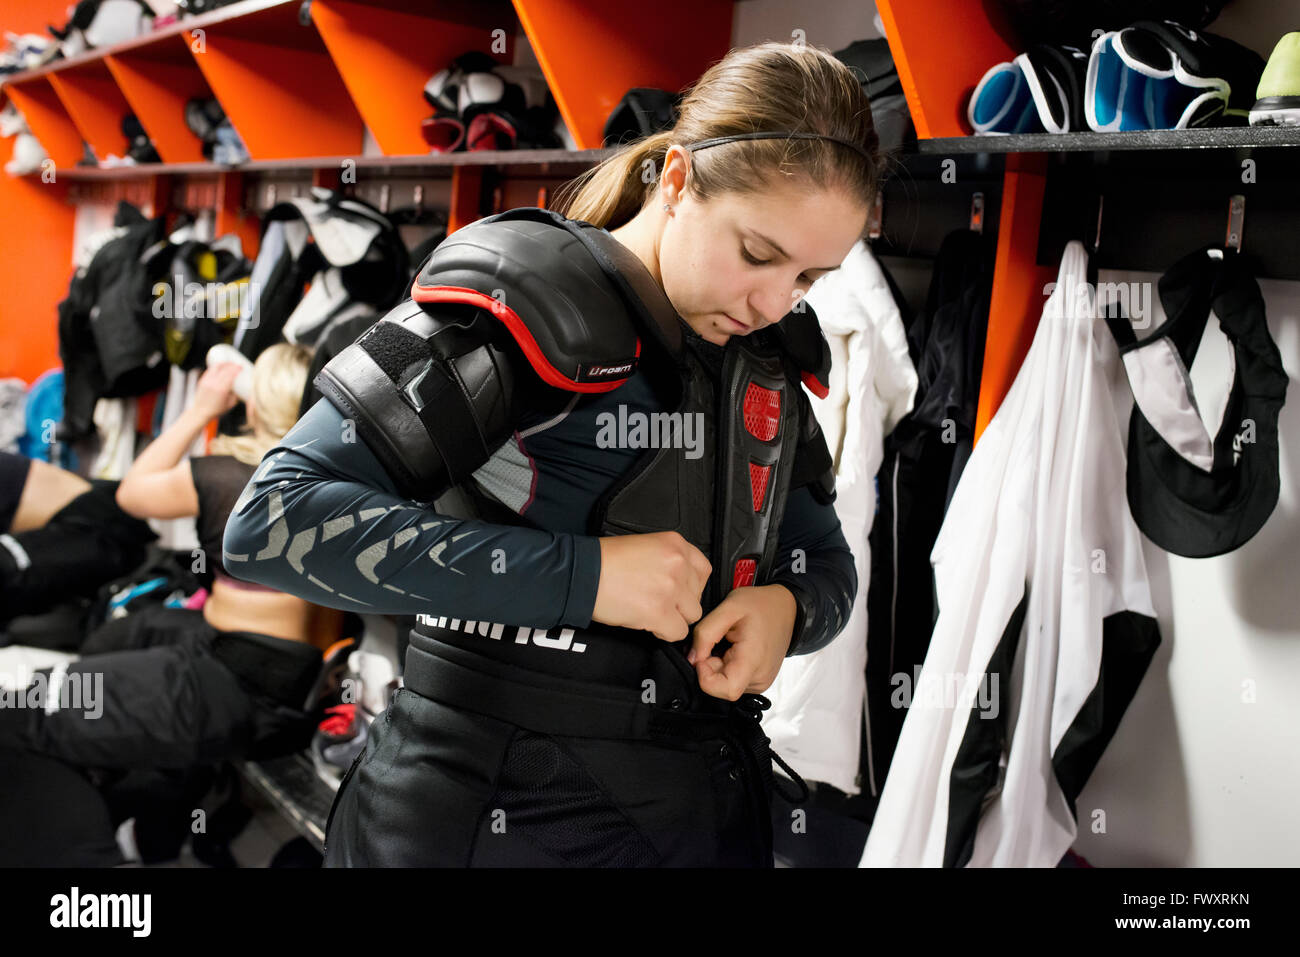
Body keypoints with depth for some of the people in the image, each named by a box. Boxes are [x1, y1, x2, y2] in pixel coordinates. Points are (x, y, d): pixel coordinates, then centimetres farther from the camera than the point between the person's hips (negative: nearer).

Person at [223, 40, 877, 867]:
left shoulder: (767, 359, 3)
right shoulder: (522, 309, -17)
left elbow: (829, 567, 15)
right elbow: (274, 521, -24)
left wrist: (786, 606, -10)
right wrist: (582, 574, -26)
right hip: (495, 817, -6)